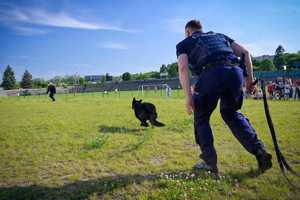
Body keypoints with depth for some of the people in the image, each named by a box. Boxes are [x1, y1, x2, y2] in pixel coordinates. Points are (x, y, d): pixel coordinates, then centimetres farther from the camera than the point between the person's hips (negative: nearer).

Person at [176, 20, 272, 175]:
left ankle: (210, 162, 15)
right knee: (231, 113, 26)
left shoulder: (184, 43, 24)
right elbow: (245, 53, 23)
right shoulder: (220, 35, 36)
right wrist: (250, 79, 22)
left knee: (201, 118, 17)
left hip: (212, 74, -4)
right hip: (235, 72, 5)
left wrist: (188, 97, -1)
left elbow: (183, 68, 3)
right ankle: (260, 151, 16)